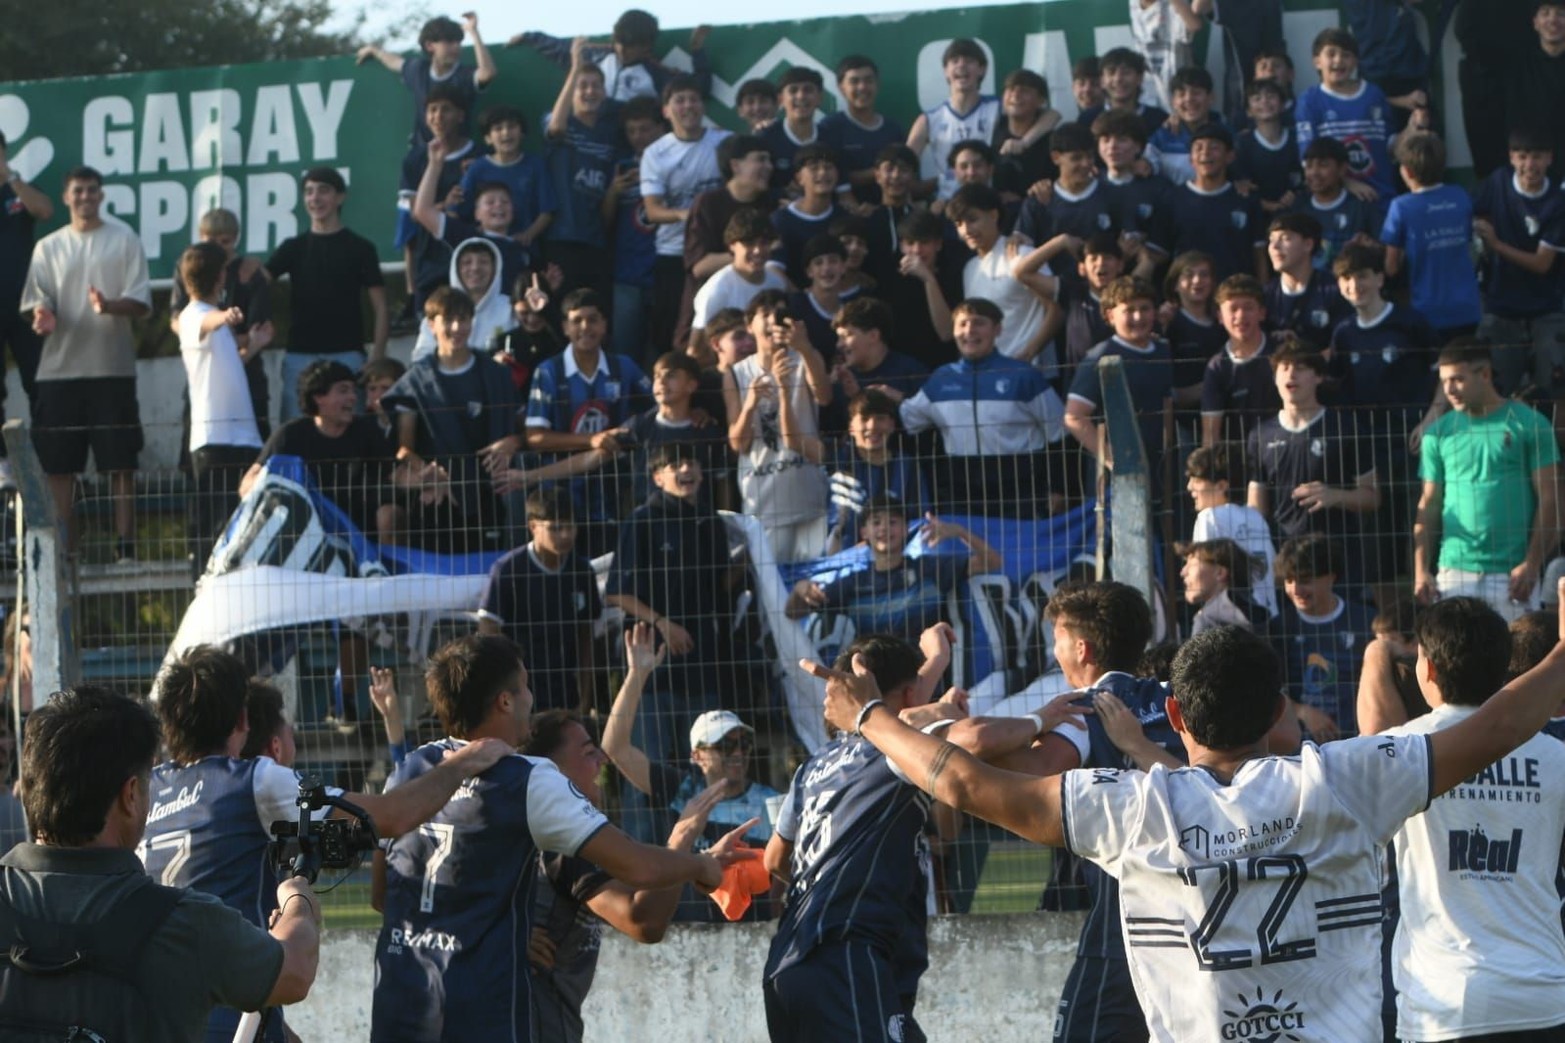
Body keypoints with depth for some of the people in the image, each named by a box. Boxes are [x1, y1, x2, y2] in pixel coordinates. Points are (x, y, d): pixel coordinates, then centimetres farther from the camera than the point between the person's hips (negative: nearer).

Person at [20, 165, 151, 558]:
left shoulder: (124, 240, 6)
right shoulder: (48, 247, 13)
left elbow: (141, 302, 0)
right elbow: (36, 300, 8)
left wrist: (109, 305, -21)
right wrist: (43, 316, -15)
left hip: (112, 367, -2)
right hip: (59, 368, 2)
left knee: (120, 463, -4)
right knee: (59, 465, 1)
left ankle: (126, 546, -3)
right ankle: (65, 550, 6)